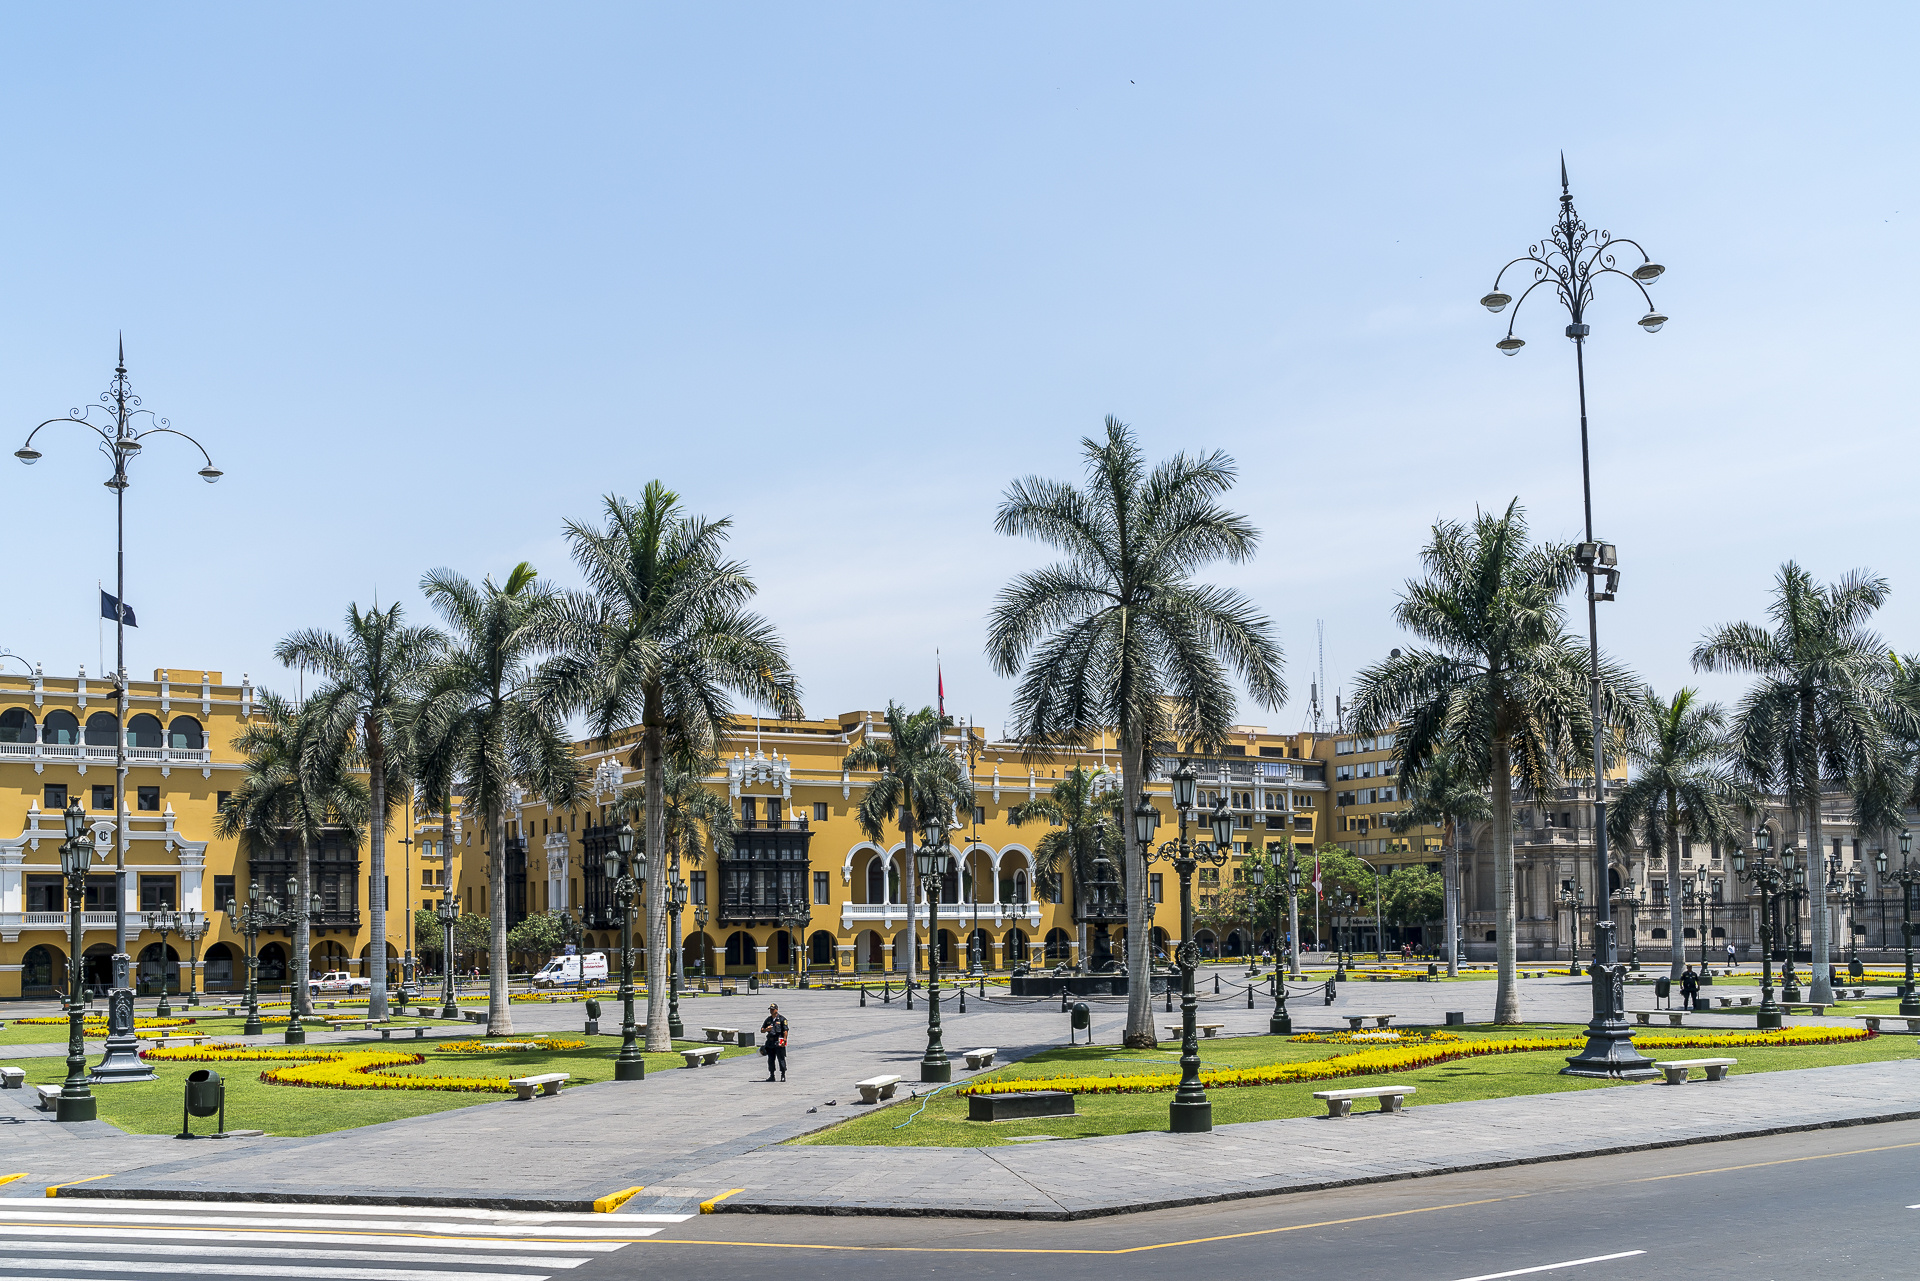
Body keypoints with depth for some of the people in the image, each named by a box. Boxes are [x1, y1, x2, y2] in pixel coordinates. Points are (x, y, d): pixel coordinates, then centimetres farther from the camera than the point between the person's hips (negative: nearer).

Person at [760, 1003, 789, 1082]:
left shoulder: (782, 1019, -2)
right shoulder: (768, 1019, 15)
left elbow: (785, 1031, -8)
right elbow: (761, 1030, 17)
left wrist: (784, 1040, -18)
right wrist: (766, 1029, -6)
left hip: (779, 1042, -6)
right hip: (770, 1041, 6)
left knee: (781, 1059, -5)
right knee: (770, 1060, 8)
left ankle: (783, 1075, -1)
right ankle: (771, 1076, 15)